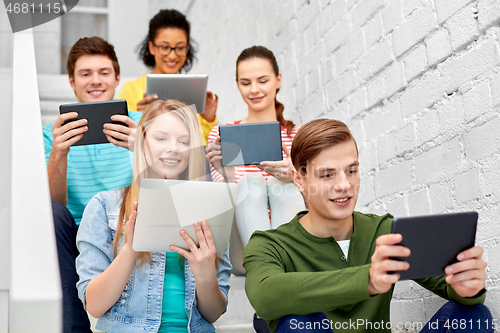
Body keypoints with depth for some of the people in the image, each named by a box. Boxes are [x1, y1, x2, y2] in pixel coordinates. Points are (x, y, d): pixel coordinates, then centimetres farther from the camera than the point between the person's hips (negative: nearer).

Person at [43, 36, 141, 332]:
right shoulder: (53, 134, 6)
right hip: (78, 242, 1)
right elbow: (54, 204, -8)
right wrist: (58, 153, -27)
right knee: (51, 214, -28)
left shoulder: (139, 125, 5)